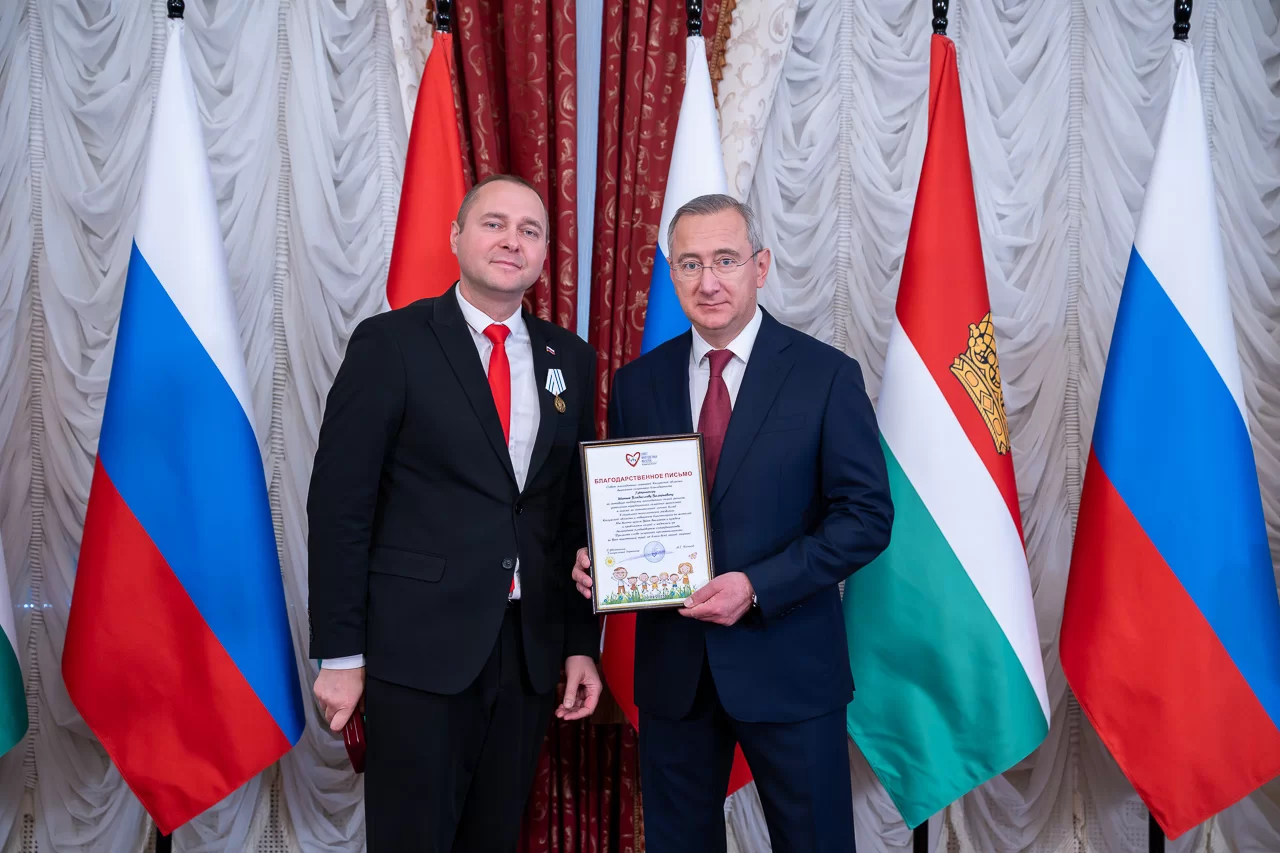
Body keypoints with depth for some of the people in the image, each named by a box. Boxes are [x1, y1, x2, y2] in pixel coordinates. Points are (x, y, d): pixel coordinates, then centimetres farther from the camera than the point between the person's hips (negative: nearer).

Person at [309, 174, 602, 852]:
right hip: (420, 645, -4)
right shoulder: (390, 344, -5)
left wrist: (582, 643, 9)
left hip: (531, 649, 4)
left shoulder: (570, 359, 8)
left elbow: (577, 510, 11)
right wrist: (339, 653, -8)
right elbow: (339, 504, -7)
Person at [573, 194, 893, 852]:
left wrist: (757, 587, -18)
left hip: (787, 666, -3)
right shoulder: (637, 383, 5)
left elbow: (867, 515, -9)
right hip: (671, 667, 3)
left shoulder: (827, 376, -6)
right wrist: (595, 558, -9)